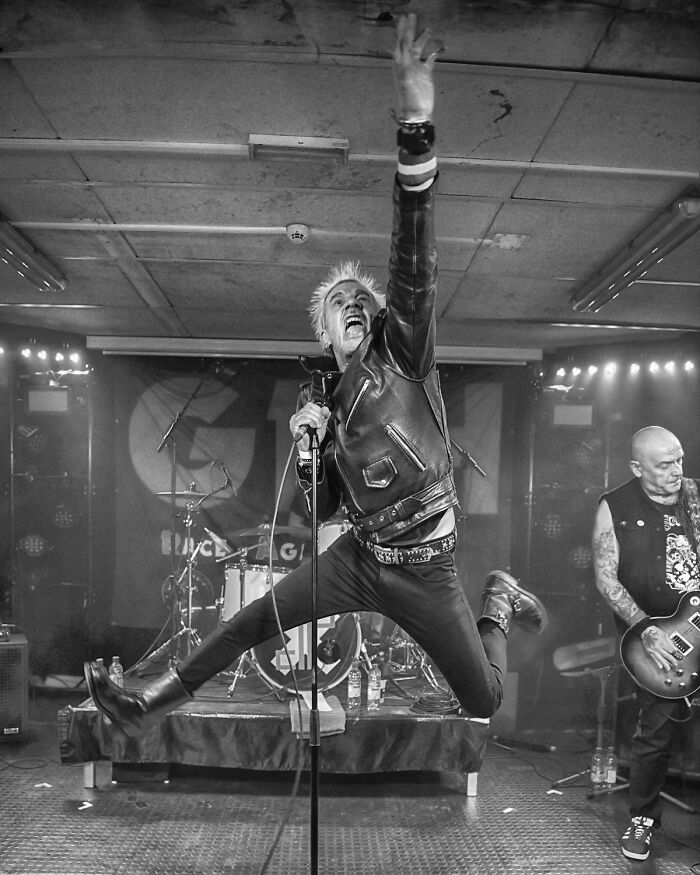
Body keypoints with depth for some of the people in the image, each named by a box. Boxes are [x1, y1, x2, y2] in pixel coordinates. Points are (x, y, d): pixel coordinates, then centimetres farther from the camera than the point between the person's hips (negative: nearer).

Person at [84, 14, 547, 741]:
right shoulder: (320, 396, 1)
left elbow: (415, 261, -31)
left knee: (485, 702, 6)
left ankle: (498, 602, 34)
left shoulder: (403, 352, -12)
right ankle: (149, 706, 14)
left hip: (425, 570, -3)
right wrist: (307, 449, -16)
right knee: (251, 622, -2)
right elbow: (323, 507, 6)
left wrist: (416, 124, -43)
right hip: (358, 558, 4)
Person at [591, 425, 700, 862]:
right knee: (657, 731, -4)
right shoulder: (615, 508, -4)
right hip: (660, 638, -3)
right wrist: (646, 629, -15)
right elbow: (606, 577, -7)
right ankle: (642, 818, 16)